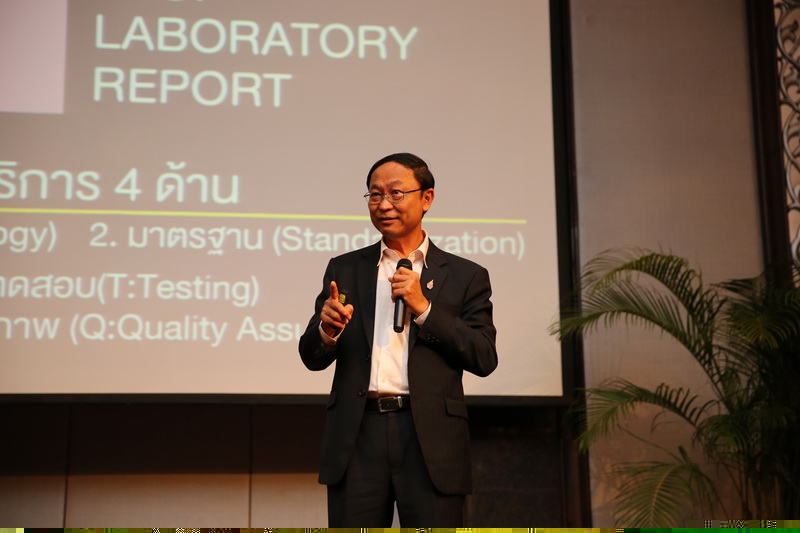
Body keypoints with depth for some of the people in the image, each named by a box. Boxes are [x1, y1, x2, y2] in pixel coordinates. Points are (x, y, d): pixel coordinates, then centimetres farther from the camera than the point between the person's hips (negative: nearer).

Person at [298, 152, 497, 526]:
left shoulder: (465, 275, 7)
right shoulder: (344, 269, 13)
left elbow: (485, 359, -2)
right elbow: (312, 358, 9)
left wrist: (424, 307, -10)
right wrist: (327, 329, -14)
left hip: (431, 441, -1)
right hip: (358, 436, 2)